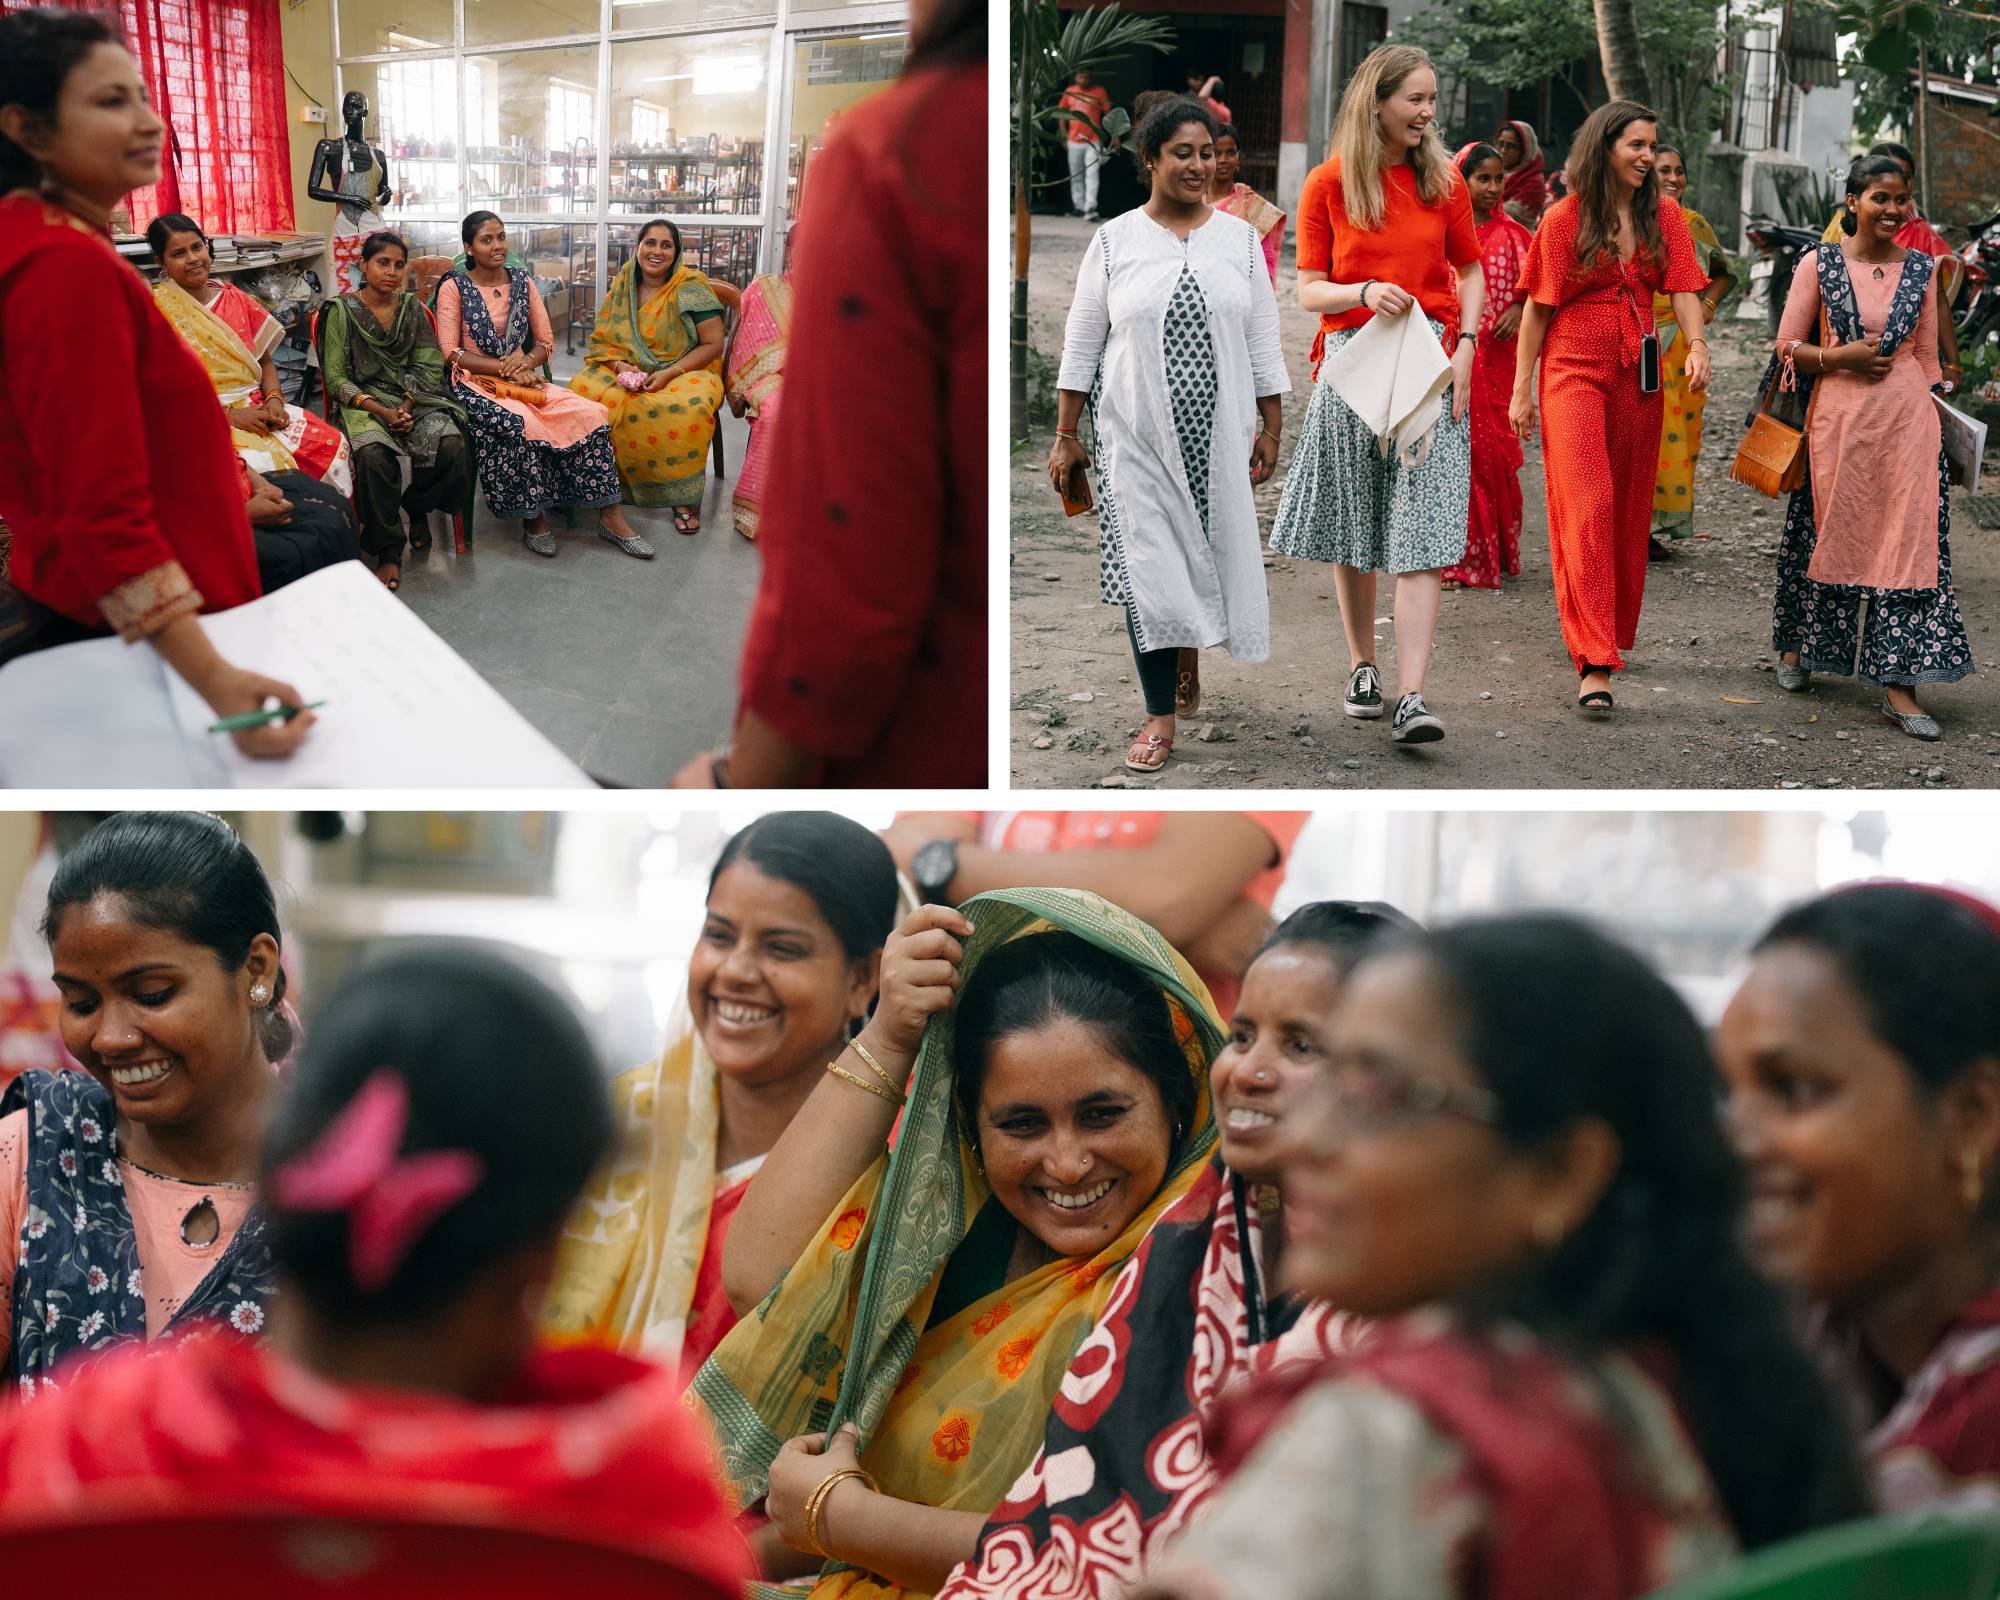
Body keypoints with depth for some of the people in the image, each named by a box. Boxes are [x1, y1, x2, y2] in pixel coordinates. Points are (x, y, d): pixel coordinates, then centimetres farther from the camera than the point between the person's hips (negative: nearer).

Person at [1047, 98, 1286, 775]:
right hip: (1136, 437, -2)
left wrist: (1271, 430, 3)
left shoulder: (1240, 239, 4)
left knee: (1205, 551, 8)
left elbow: (1263, 343, 7)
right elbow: (1081, 344, 3)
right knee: (1146, 564, -4)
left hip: (1218, 437, 2)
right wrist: (1064, 435, 1)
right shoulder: (1114, 241, 0)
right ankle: (1160, 716, 4)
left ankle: (1187, 654, 38)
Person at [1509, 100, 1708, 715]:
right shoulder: (1564, 219, -2)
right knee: (1587, 506, -14)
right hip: (1574, 371, -4)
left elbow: (1683, 288, 0)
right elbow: (1538, 307, 0)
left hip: (1638, 376, 4)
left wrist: (1698, 346, -19)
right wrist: (1521, 389, -1)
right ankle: (1594, 663, -18)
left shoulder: (1663, 214, 8)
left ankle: (1612, 631, 29)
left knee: (1629, 509, 11)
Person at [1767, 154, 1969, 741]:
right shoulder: (1819, 264, 1)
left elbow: (1926, 354, 14)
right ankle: (1797, 646, 32)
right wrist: (1842, 356, -12)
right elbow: (1787, 346, 2)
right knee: (1828, 535, 9)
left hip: (1906, 419, 2)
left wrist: (1926, 413, 10)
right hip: (1837, 417, -1)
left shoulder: (1921, 270, 8)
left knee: (1906, 543, -4)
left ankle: (1898, 684, -4)